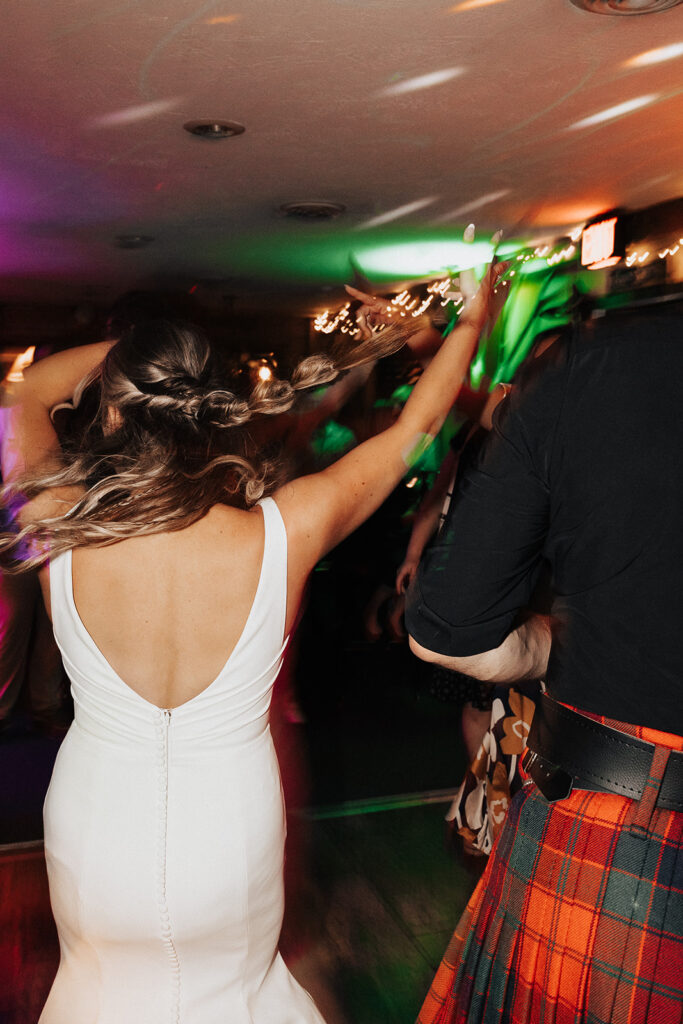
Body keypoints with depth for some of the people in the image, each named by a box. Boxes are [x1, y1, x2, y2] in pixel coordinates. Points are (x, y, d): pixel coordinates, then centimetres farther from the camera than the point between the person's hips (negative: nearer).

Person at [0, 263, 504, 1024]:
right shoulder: (282, 534, -24)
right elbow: (414, 427, -7)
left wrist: (121, 350, 6)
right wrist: (471, 321, 6)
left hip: (92, 843, 1)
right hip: (232, 840, 0)